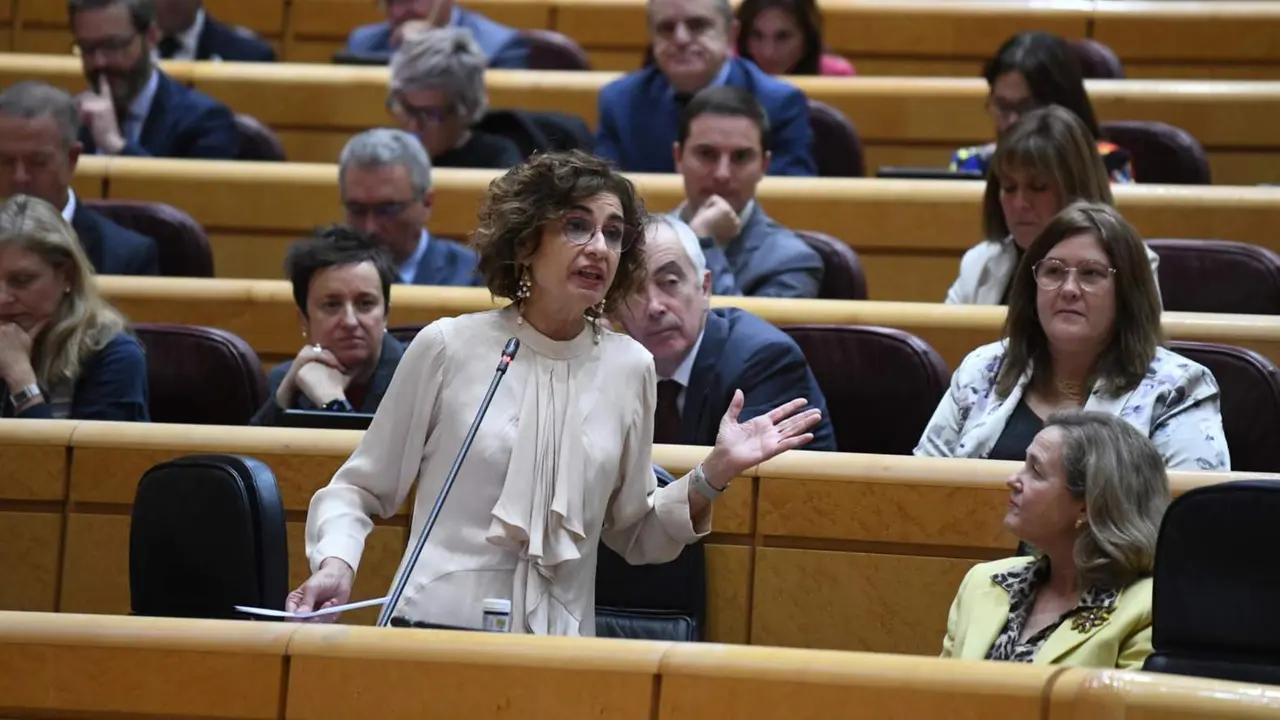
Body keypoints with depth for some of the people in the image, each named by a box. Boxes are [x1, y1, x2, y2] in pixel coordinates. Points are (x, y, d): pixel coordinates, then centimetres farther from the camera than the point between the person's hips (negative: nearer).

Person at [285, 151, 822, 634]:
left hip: (561, 640, 3)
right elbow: (359, 490, 9)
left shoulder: (629, 368, 8)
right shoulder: (448, 347, 1)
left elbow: (634, 537, 17)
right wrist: (336, 563, -9)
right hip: (436, 628, -3)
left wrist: (712, 477, 4)